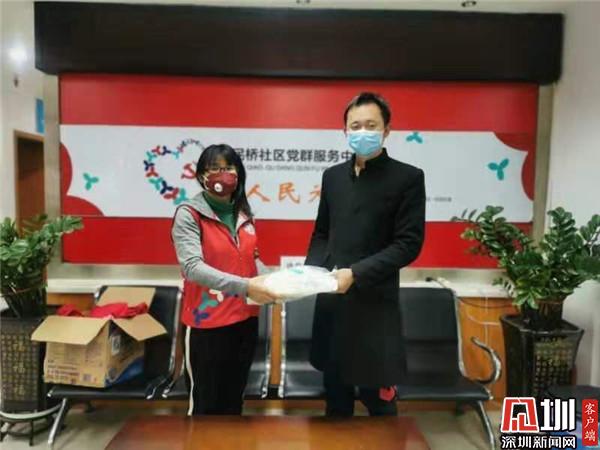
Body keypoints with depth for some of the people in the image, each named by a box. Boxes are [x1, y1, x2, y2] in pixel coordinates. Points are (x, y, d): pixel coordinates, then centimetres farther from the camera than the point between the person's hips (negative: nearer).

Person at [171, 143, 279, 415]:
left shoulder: (243, 214, 6)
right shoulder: (188, 214, -12)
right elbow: (192, 267, -24)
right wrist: (244, 286, -32)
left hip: (245, 320, 6)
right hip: (208, 324, -5)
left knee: (234, 399, 23)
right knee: (206, 403, 13)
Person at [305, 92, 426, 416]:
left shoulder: (407, 177, -5)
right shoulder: (333, 175, 10)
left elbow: (409, 243, -11)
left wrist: (356, 273, -19)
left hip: (374, 303, -4)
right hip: (331, 300, 5)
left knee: (379, 399, 10)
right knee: (335, 394, 18)